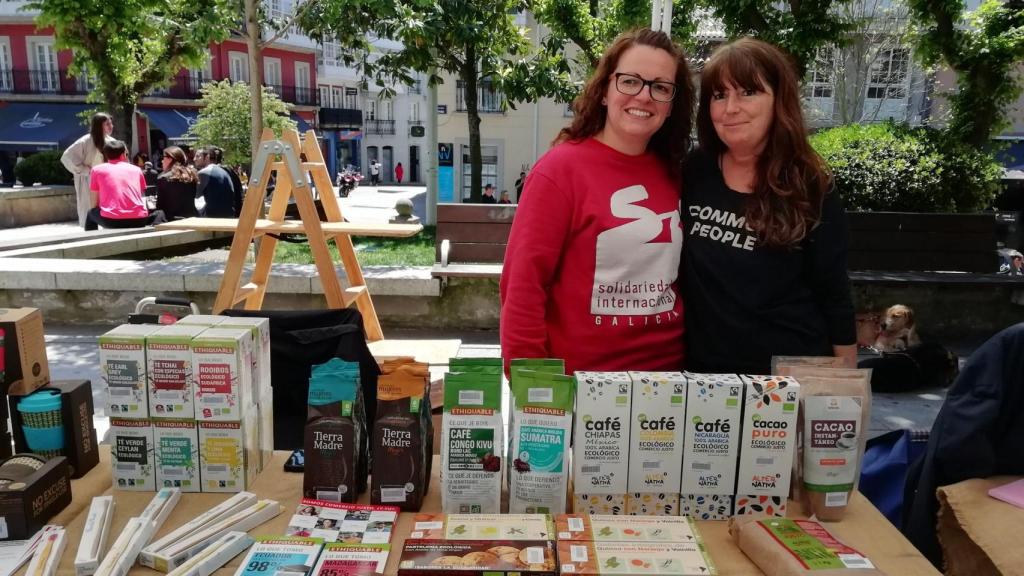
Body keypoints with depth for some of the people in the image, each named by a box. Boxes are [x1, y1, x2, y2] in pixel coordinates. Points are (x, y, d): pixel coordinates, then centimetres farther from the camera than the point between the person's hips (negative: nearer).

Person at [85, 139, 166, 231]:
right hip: (138, 220, 0)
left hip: (111, 221, 0)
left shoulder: (97, 170, 14)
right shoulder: (136, 169, 18)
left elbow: (95, 204, 16)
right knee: (159, 213, 30)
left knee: (91, 213, 32)